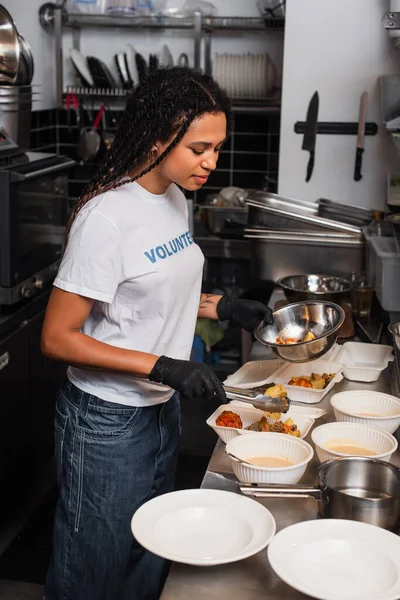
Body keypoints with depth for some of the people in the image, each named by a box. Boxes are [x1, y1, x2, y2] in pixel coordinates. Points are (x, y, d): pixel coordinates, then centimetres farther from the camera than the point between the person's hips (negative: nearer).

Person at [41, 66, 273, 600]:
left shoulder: (174, 197, 1)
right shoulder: (106, 217, -24)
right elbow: (57, 338, -21)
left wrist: (221, 307, 1)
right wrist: (162, 367, -26)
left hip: (161, 409, 8)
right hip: (107, 422, -8)